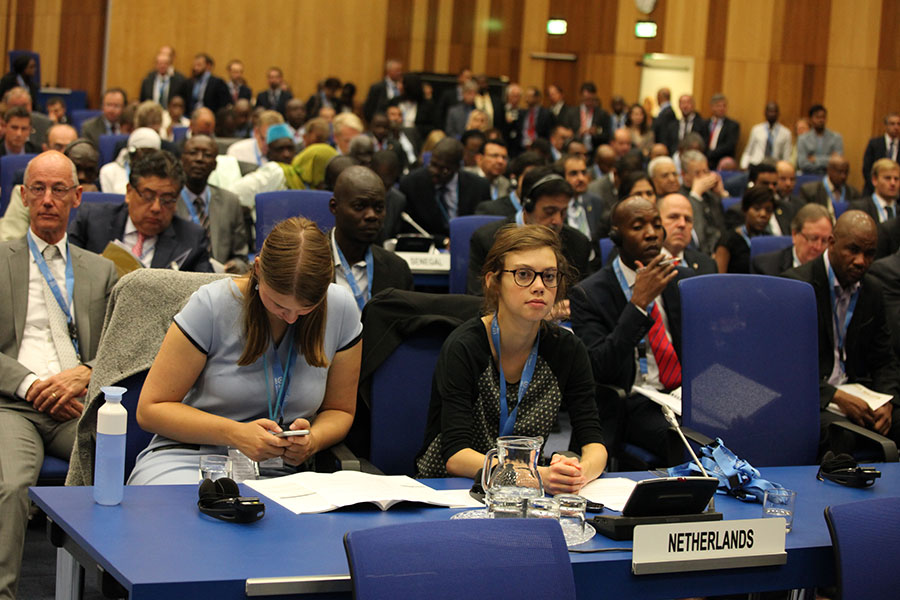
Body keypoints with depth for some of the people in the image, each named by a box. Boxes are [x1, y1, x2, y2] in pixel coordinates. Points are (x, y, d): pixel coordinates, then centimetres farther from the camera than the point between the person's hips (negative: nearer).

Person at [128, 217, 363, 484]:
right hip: (191, 459, -2)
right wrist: (236, 434, -20)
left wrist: (313, 439, -13)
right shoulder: (210, 305, -11)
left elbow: (339, 410, 12)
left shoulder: (341, 309, -2)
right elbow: (150, 409, -7)